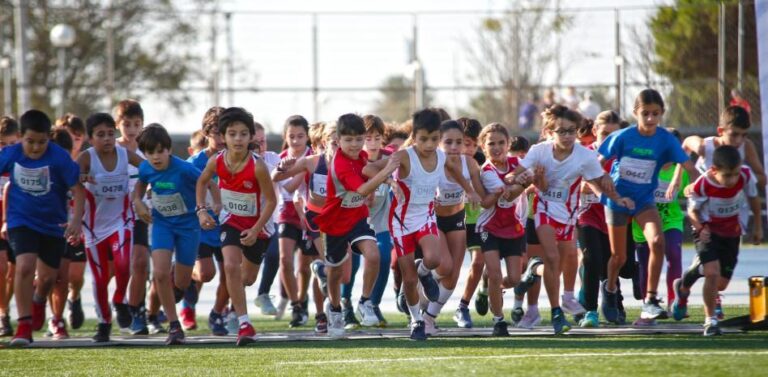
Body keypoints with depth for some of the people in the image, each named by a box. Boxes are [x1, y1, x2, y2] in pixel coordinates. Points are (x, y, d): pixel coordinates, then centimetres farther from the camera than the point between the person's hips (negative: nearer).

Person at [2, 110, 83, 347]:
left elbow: (77, 189, -17)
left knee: (48, 276, 13)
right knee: (25, 267, -22)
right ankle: (24, 326, -14)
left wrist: (77, 218, -30)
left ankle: (38, 301, 50)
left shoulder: (59, 158, -21)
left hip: (53, 224, 1)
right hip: (21, 221, -1)